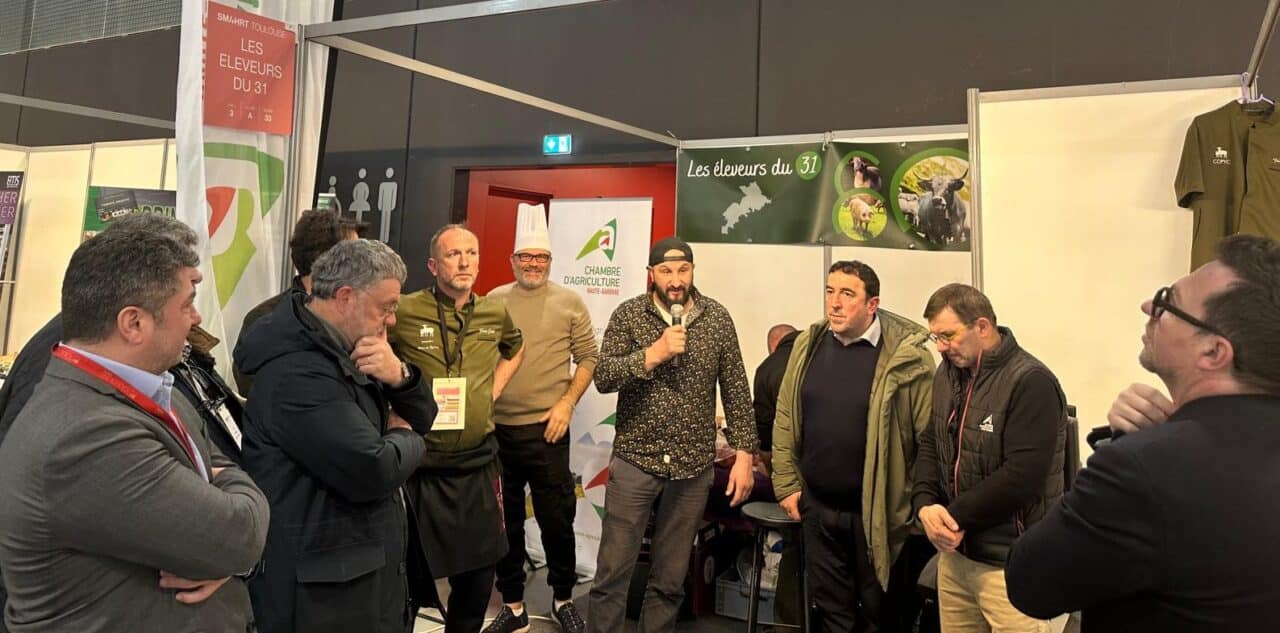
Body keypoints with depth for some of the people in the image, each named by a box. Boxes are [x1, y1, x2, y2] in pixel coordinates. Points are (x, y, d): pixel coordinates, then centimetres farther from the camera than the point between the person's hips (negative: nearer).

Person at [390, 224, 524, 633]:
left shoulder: (495, 313, 2)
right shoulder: (405, 312, -12)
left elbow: (515, 348, 24)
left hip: (478, 461, 4)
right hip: (419, 461, -4)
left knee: (480, 569, 16)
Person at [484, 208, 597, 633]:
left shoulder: (569, 303, 0)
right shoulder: (494, 301, 5)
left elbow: (588, 359, 1)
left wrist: (567, 404, -9)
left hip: (546, 428, -2)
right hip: (496, 428, 2)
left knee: (556, 519, 7)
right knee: (504, 520, 12)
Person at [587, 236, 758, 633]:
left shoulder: (717, 318, 0)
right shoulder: (628, 315, -3)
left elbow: (736, 390, 2)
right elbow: (602, 378, -11)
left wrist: (744, 453, -2)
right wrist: (654, 353, -22)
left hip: (693, 466, 2)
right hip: (634, 460, -1)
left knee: (671, 577, 14)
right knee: (612, 571, 5)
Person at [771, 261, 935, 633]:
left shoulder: (906, 354, -15)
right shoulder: (809, 345, 0)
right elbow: (785, 420, 5)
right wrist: (787, 485, 2)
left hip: (877, 511, -4)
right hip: (817, 507, 4)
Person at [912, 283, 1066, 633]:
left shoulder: (1031, 383, -18)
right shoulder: (948, 374, 7)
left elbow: (1020, 478, -24)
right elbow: (930, 445, 11)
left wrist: (954, 516, -15)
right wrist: (925, 504, -7)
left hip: (1010, 563, -7)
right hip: (955, 552, 7)